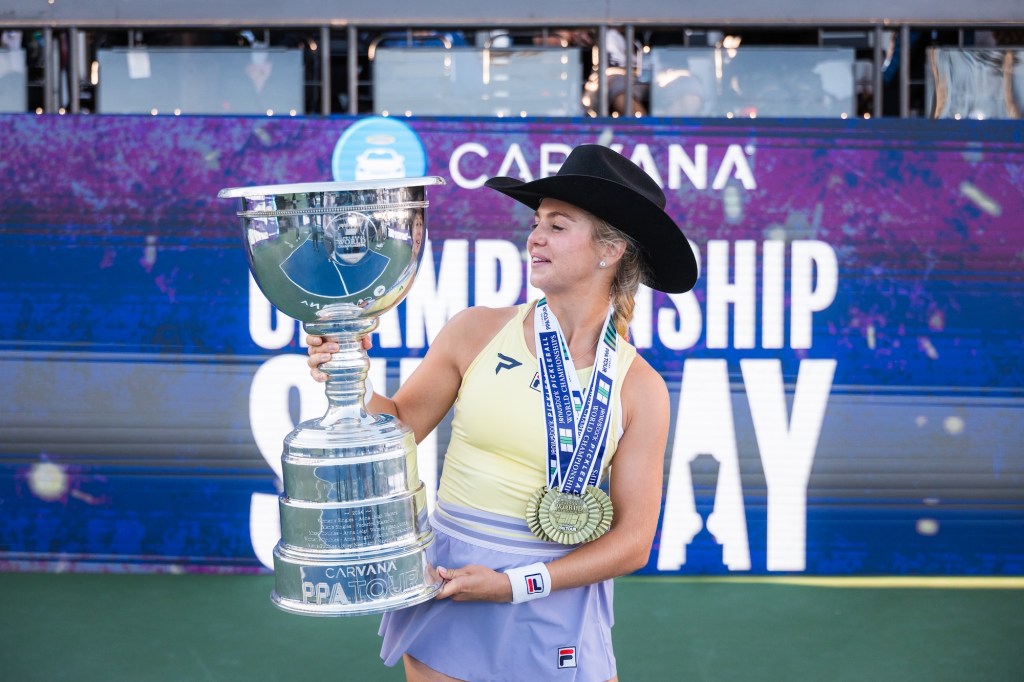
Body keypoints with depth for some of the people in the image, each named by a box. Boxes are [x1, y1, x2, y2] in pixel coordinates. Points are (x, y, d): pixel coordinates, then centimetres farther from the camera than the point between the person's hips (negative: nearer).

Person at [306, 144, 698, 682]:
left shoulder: (640, 389, -7)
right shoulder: (477, 333, -6)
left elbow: (633, 541, -6)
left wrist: (517, 584, -13)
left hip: (557, 610, -1)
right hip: (446, 594, 1)